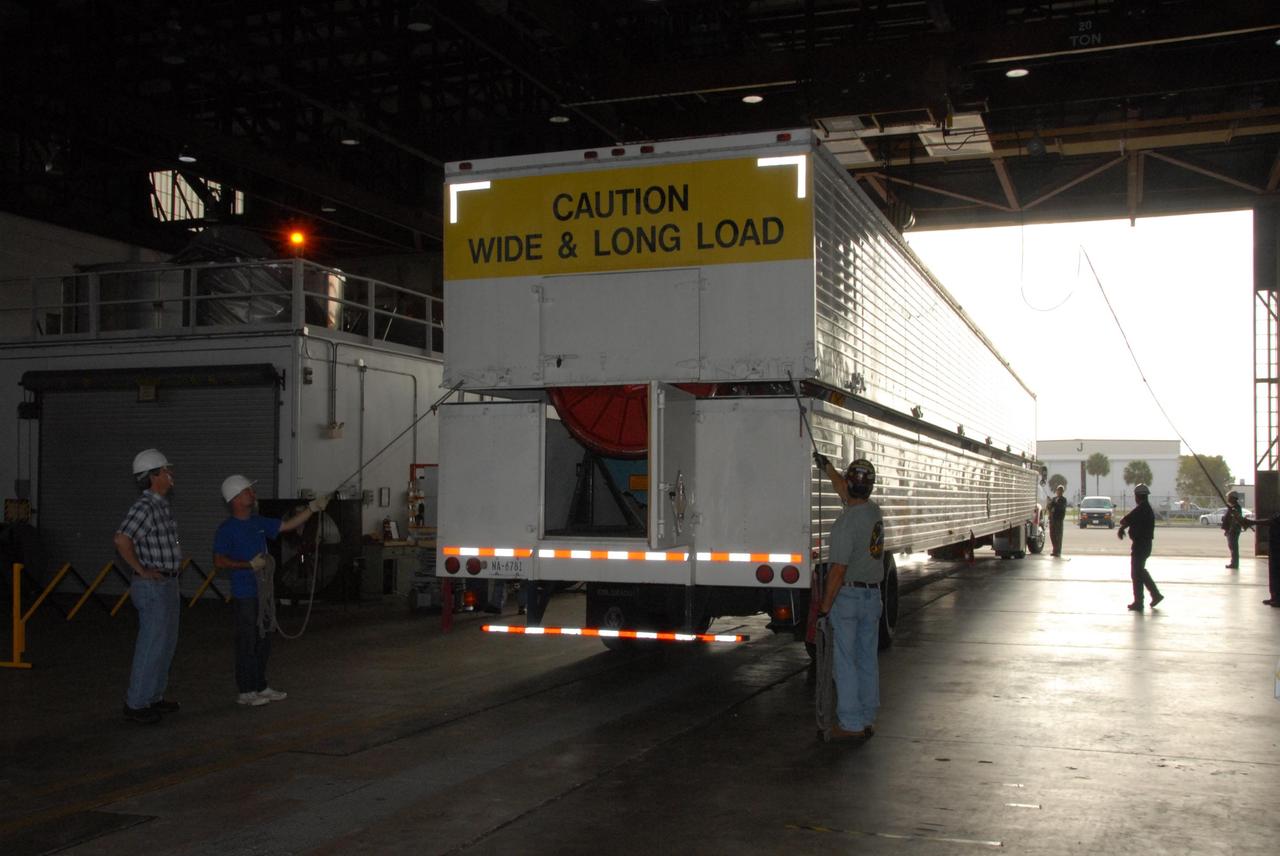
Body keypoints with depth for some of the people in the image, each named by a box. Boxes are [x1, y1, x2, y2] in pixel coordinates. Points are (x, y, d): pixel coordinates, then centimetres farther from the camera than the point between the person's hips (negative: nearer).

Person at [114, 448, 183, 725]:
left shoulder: (162, 505, 12)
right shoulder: (144, 507, -19)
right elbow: (121, 540, -31)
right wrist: (142, 570, -23)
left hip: (168, 584, 10)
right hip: (153, 587, -10)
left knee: (166, 644, 17)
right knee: (152, 645, -5)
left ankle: (154, 696, 27)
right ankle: (135, 704, 4)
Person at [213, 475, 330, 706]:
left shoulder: (258, 523, 11)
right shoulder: (227, 529, -10)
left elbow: (288, 525, 14)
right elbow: (219, 561, -14)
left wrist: (313, 508, 7)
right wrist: (249, 564, -20)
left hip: (263, 592, 8)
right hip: (244, 595, -8)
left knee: (263, 642, 13)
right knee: (247, 643, -2)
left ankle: (260, 687, 23)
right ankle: (245, 692, 6)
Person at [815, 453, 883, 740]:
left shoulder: (847, 521, -19)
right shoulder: (875, 512, 5)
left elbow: (839, 569, -21)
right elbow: (845, 494, 27)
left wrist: (824, 606, -15)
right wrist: (827, 467, 38)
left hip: (847, 596, -7)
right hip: (873, 595, 7)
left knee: (846, 662, -1)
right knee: (868, 660, 12)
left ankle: (851, 723, 2)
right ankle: (868, 719, 19)